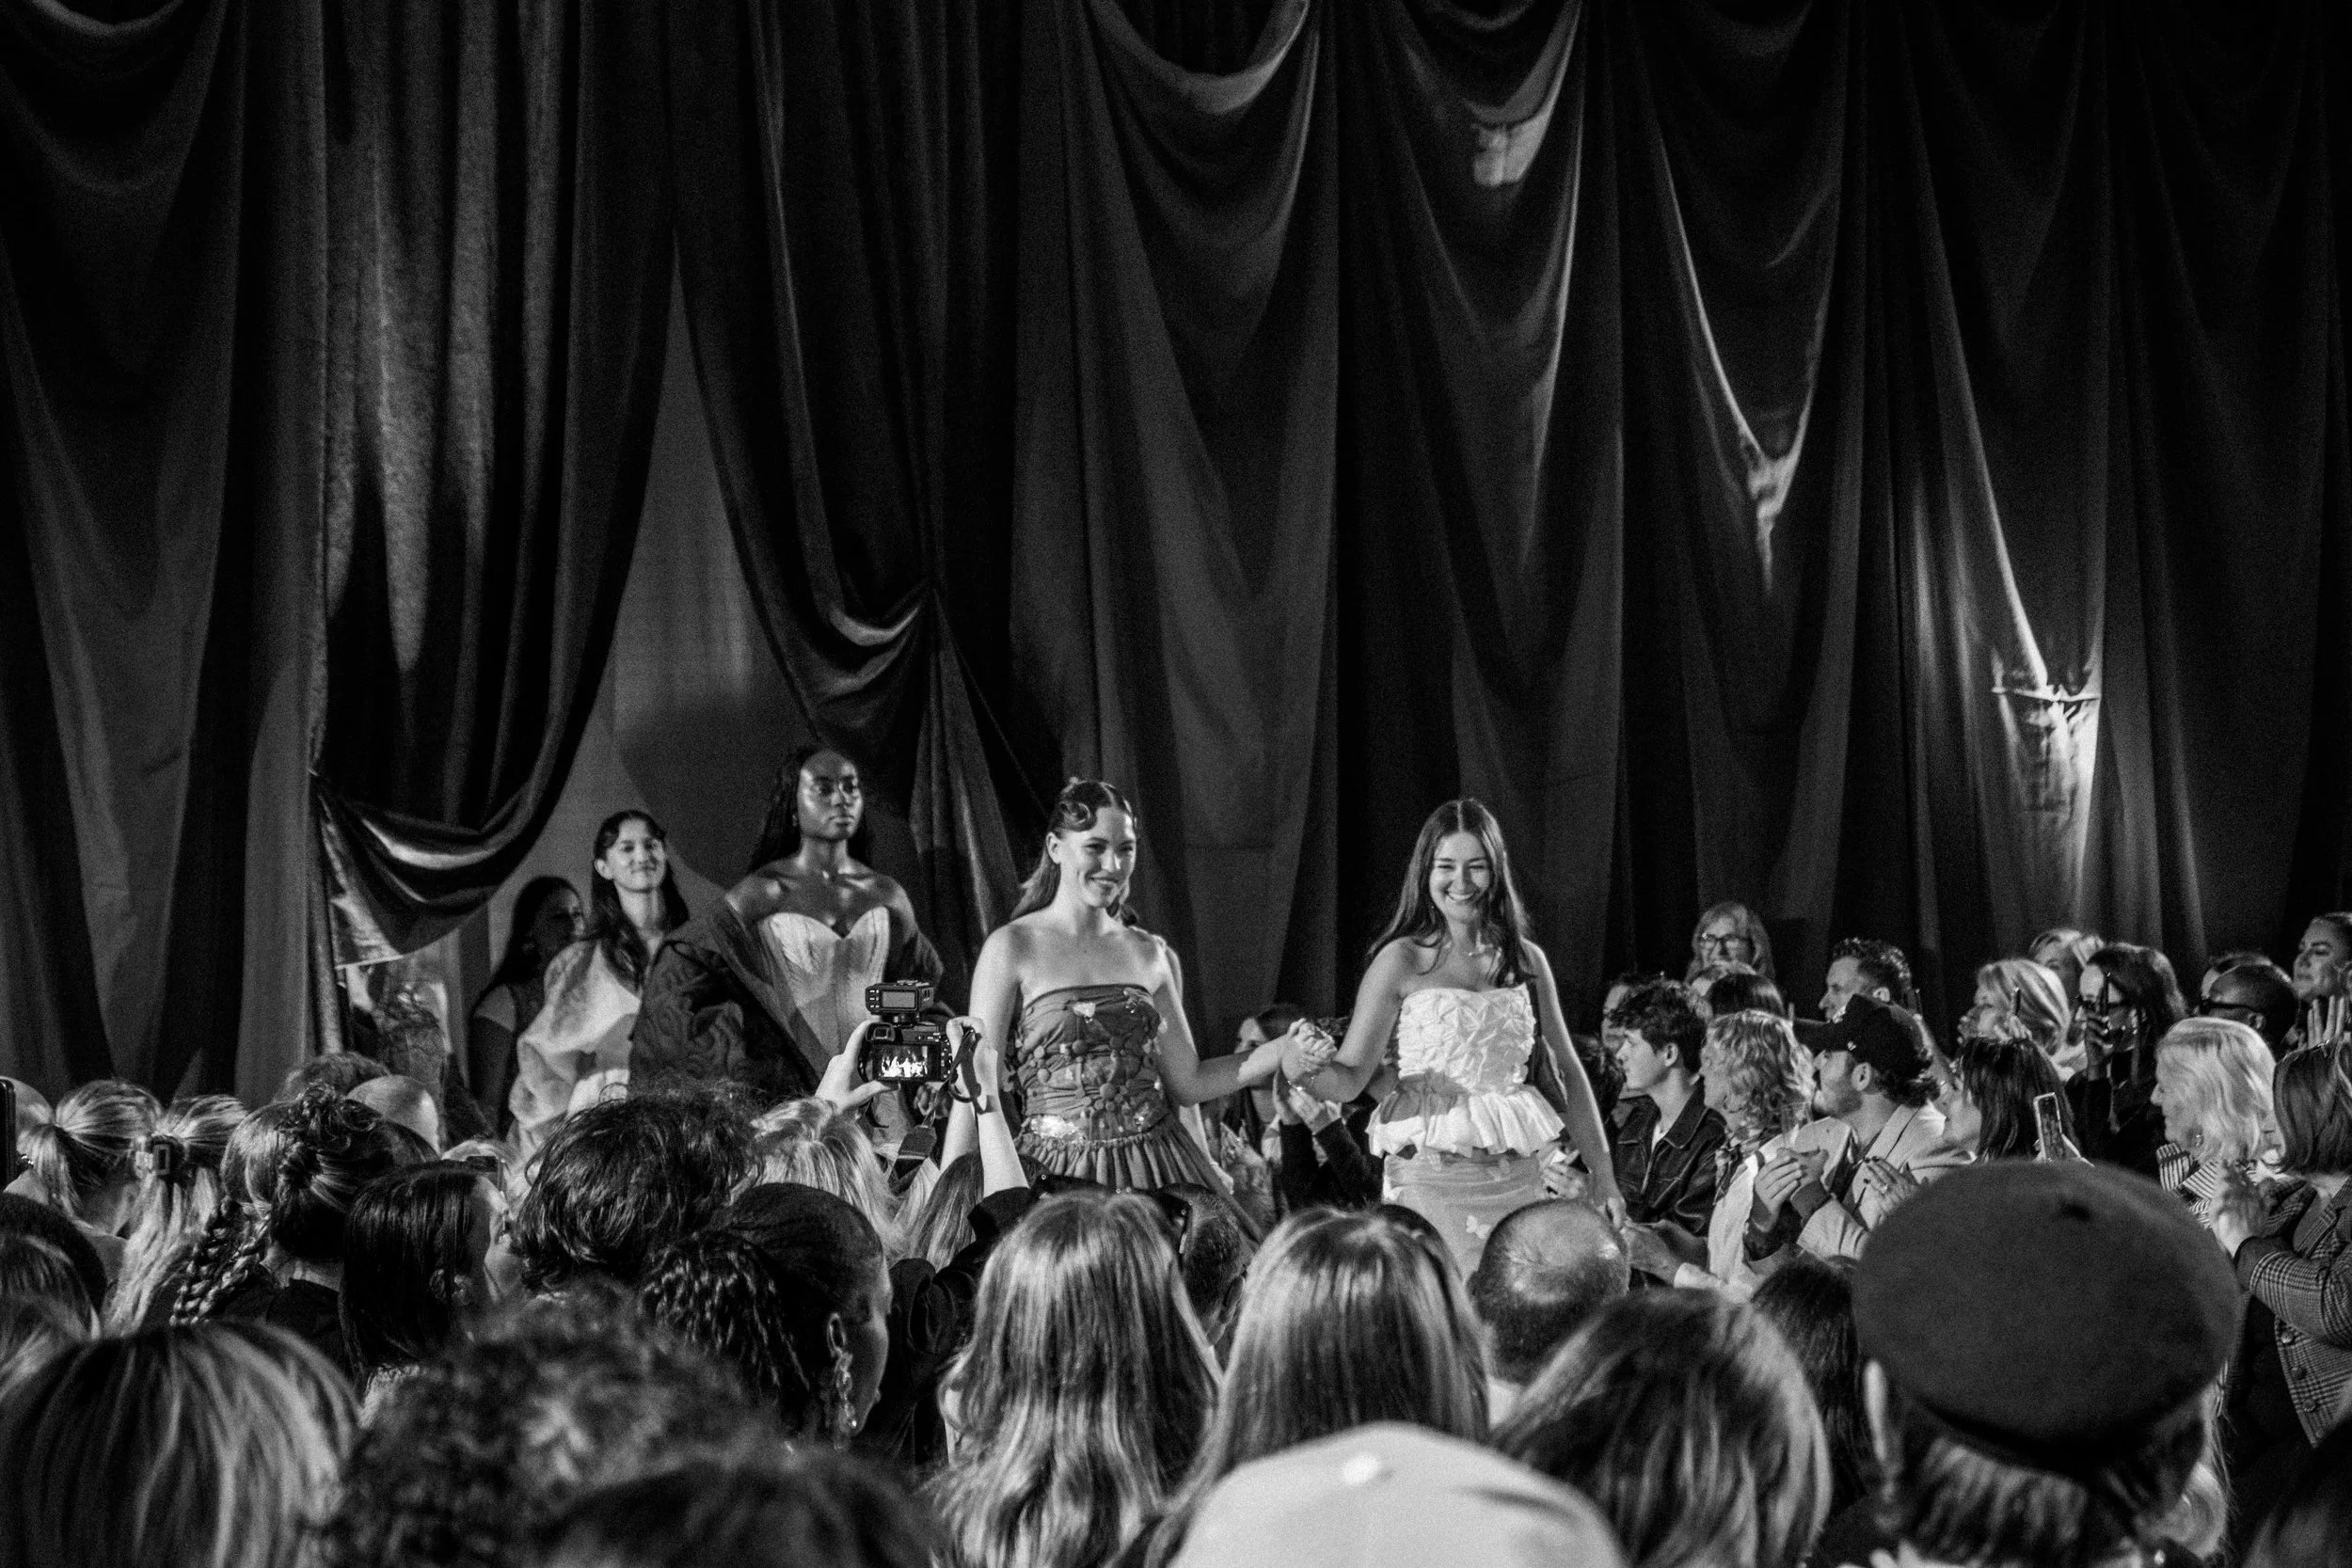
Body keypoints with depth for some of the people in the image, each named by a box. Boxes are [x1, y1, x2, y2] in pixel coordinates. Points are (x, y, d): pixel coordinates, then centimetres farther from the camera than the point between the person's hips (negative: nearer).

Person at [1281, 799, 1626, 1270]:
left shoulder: (1526, 960, 10)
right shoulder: (1403, 961, -2)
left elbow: (1567, 1072, 16)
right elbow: (1350, 1078, -6)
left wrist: (1601, 1172, 13)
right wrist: (1302, 1070, -28)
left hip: (1518, 1179, 4)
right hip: (1432, 1177, -4)